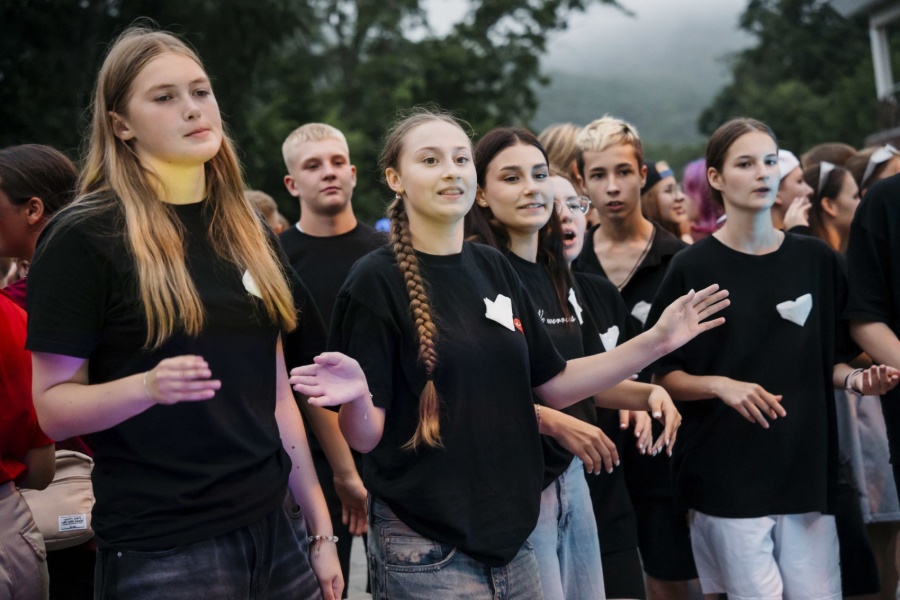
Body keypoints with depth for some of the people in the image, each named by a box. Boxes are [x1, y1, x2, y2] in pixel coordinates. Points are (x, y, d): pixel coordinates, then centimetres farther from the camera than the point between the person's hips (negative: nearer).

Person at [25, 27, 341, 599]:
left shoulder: (250, 233, 9)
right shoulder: (85, 237, -8)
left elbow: (277, 395, 12)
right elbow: (53, 408, -9)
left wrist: (320, 529, 11)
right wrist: (147, 386, -27)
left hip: (275, 530, 5)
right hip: (160, 550, -5)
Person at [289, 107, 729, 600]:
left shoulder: (493, 268, 6)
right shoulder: (377, 280, -11)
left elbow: (551, 384, 11)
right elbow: (366, 437, -13)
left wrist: (656, 341, 6)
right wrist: (356, 397, -35)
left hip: (509, 531, 6)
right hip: (426, 548, -6)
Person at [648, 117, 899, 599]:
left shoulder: (815, 260, 8)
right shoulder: (694, 268, -2)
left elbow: (830, 360, 15)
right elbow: (663, 375, 0)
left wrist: (854, 377, -5)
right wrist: (720, 385, -16)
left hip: (807, 468, 3)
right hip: (727, 476, -3)